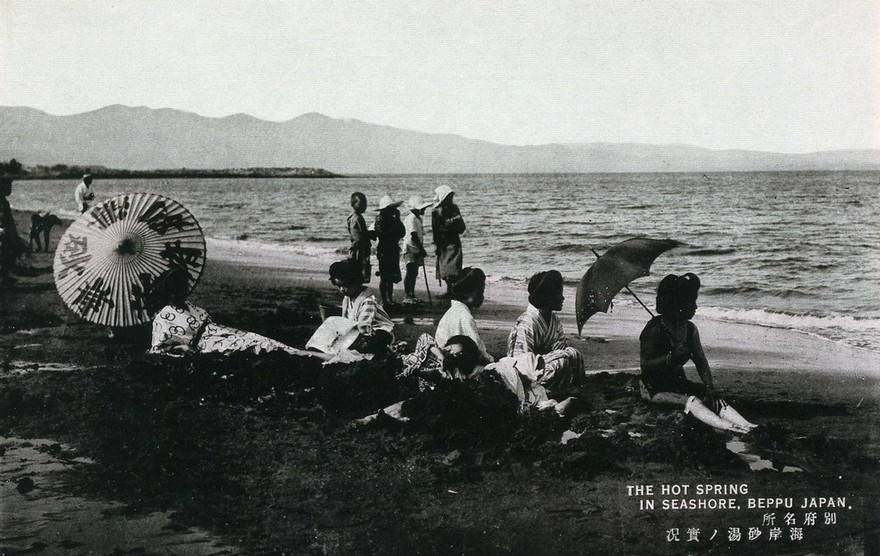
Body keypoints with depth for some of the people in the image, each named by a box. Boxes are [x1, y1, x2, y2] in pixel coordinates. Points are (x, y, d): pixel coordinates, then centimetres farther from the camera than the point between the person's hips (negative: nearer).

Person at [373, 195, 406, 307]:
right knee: (384, 277, -3)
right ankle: (384, 300, 2)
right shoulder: (380, 220, -12)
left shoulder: (393, 219, 12)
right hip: (384, 251, -8)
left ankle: (390, 300, 21)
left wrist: (398, 219, -1)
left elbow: (402, 233, 7)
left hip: (394, 251, 8)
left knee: (391, 277, 13)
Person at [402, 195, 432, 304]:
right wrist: (421, 249, -19)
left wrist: (421, 250, 14)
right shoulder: (411, 219, -16)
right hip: (410, 249, -9)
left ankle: (412, 295, 17)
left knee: (414, 273, 11)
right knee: (410, 272, -8)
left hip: (417, 250, 9)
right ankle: (407, 296, -5)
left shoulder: (418, 218, 14)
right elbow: (414, 236, -21)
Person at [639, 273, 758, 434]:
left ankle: (746, 426, -39)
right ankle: (728, 428, -54)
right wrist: (672, 355, -34)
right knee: (690, 400, -33)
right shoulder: (655, 329, -18)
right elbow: (645, 365, -22)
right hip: (654, 387, -7)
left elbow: (701, 361, 2)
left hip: (678, 381, 7)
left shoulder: (690, 329, 3)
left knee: (713, 398, -20)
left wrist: (710, 388, -14)